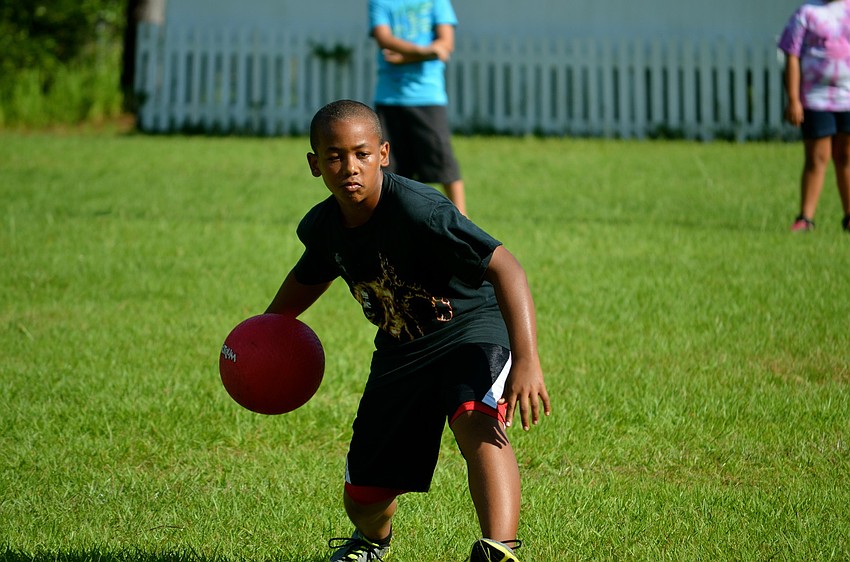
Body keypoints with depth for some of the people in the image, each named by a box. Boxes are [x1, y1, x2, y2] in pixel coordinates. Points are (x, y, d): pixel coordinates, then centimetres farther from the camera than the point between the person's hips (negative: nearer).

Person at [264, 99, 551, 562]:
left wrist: (526, 360, -47)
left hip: (471, 328, -6)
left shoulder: (419, 211, -30)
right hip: (400, 351, 6)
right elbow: (311, 274, 21)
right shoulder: (322, 227, -7)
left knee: (478, 425, -41)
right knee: (362, 498, 9)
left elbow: (504, 267, -38)